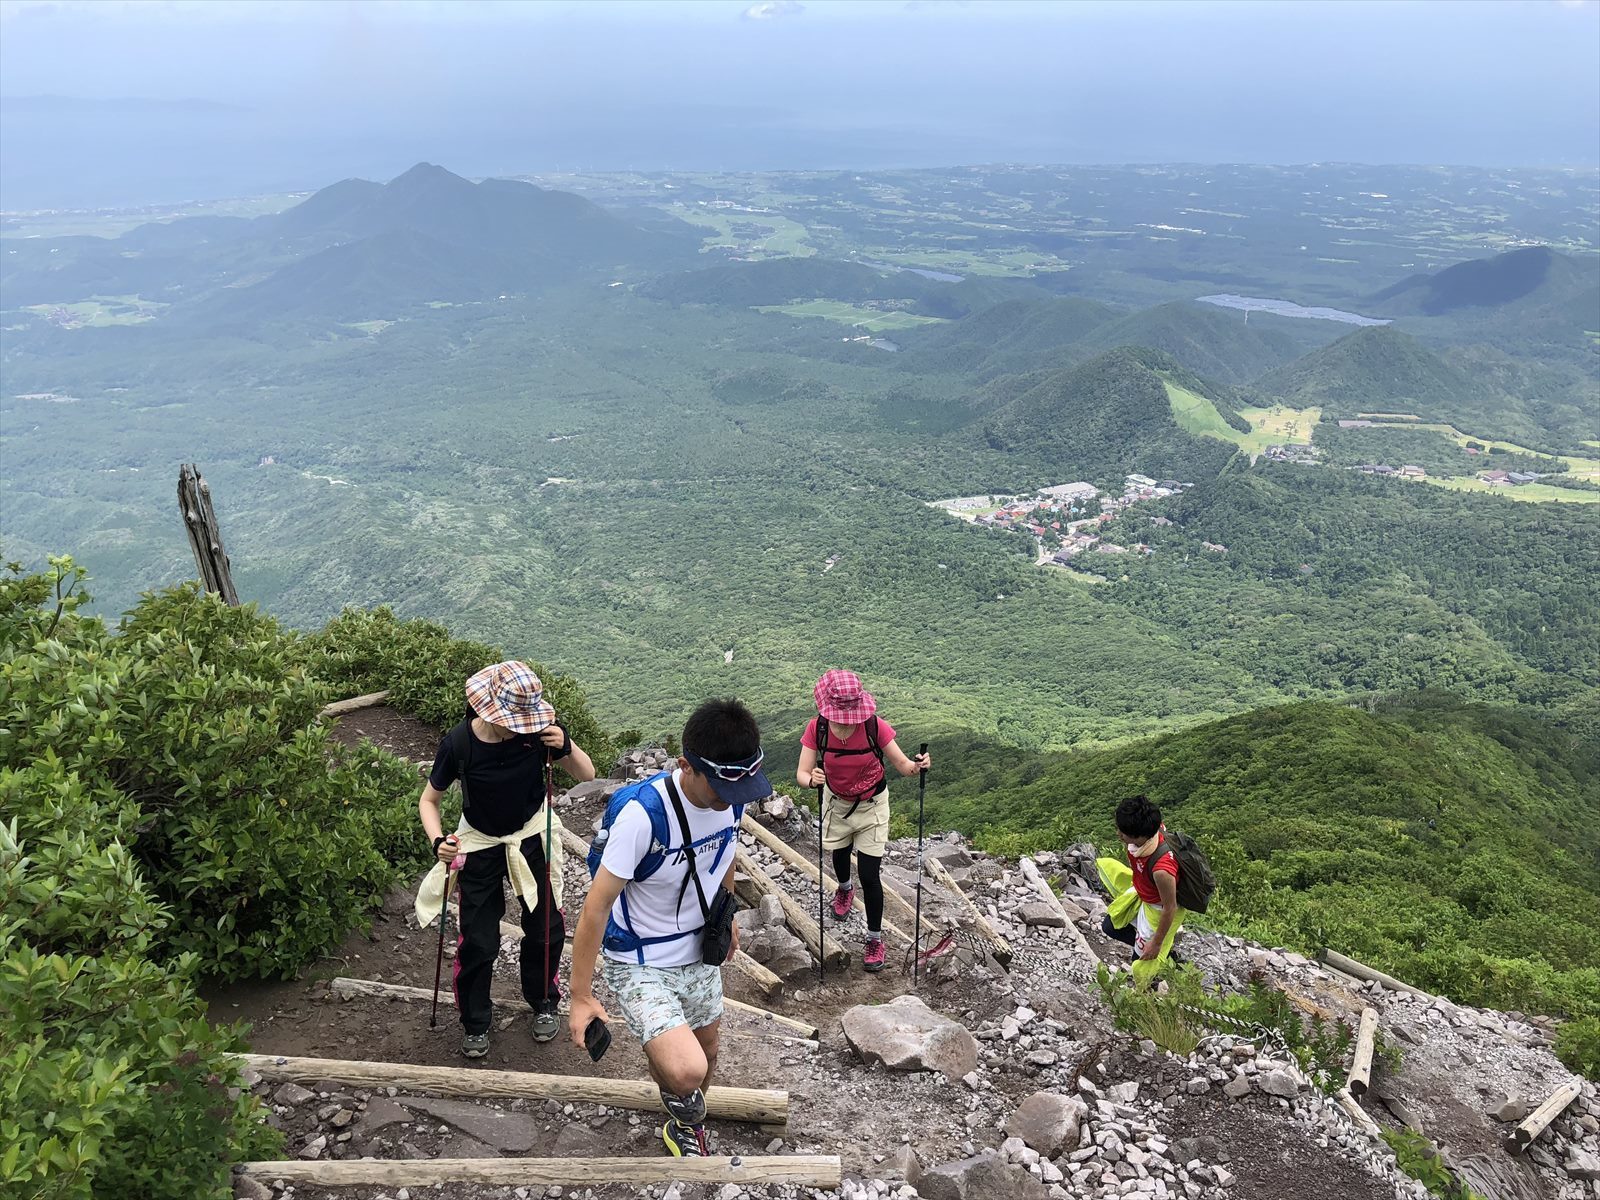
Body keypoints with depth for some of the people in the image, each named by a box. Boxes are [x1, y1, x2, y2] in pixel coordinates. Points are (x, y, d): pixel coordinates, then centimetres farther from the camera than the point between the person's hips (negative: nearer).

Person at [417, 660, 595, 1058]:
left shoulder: (537, 727, -23)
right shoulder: (459, 742, -26)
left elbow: (587, 775, -14)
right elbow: (429, 800, -10)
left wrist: (565, 747, -34)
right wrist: (438, 842, -29)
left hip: (531, 837, 2)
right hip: (481, 846, -1)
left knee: (546, 928, 8)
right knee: (477, 940, 0)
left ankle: (543, 1002, 35)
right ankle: (475, 1021, 25)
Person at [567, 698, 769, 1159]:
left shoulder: (731, 796, -13)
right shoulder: (642, 813, -33)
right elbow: (598, 904, -25)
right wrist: (581, 996, -19)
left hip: (699, 953, 6)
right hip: (640, 965, -6)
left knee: (706, 1051, 22)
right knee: (685, 1071, -23)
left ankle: (687, 1128, 53)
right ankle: (674, 1088, 14)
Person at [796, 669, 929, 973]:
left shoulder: (875, 726, -29)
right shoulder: (817, 728, -25)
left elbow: (902, 764, -22)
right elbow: (801, 773, -27)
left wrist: (917, 765, -44)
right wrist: (812, 779, -50)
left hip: (872, 805, -2)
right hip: (837, 802, 2)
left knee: (870, 876, -3)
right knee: (840, 854, 29)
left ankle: (875, 938, 20)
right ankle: (845, 889, 65)